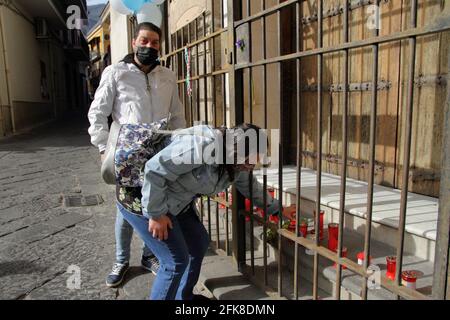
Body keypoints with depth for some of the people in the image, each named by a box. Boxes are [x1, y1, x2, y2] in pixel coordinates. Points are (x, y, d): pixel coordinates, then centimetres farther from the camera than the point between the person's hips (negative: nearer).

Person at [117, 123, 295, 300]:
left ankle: (184, 296, 33)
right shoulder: (203, 146, -33)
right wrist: (156, 214, -23)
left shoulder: (236, 163, -1)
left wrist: (277, 210, 22)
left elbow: (250, 186, 17)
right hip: (143, 198, -9)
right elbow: (154, 171, -31)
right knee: (176, 260, -8)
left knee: (199, 244, 14)